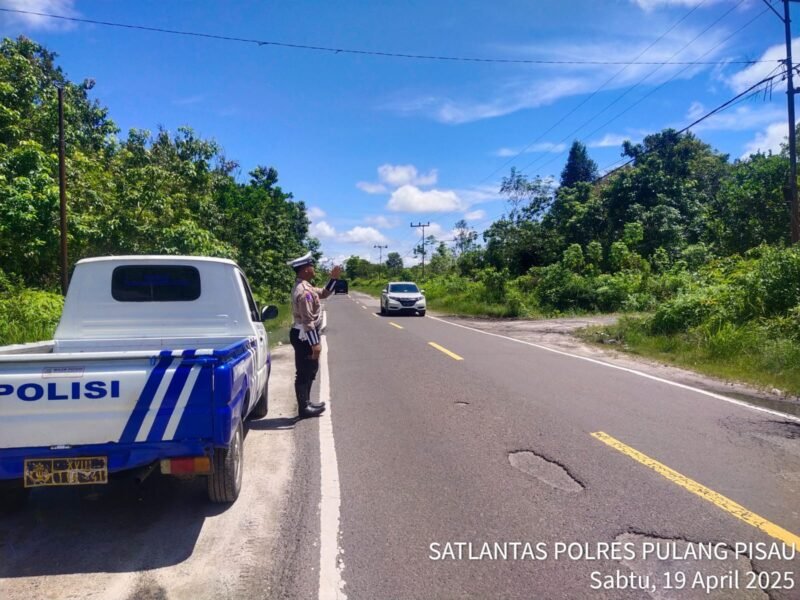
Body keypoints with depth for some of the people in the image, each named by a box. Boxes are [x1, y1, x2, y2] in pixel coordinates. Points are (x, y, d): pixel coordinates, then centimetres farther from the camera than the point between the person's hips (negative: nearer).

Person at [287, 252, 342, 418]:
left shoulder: (305, 287, 10)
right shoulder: (304, 291, -22)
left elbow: (324, 293, 24)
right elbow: (308, 320, -25)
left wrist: (333, 278, 10)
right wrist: (315, 343, -24)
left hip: (305, 335, 11)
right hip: (303, 336, -11)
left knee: (310, 370, 20)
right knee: (304, 373, -1)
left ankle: (306, 403, 30)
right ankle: (304, 408, 8)